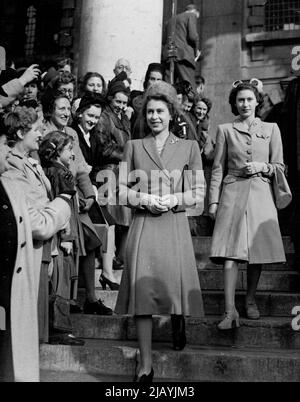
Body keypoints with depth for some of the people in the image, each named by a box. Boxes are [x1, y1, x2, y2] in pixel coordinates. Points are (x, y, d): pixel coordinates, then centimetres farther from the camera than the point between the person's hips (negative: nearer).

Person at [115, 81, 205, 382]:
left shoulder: (189, 147, 9)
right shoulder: (133, 146, 11)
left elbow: (198, 191, 6)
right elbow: (121, 188, 7)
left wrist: (172, 199, -11)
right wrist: (146, 199, -10)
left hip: (175, 226, 0)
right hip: (143, 227, 0)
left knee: (176, 284, 3)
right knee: (142, 289, -5)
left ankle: (178, 323, 41)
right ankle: (145, 365, 2)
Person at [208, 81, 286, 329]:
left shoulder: (271, 129, 12)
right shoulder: (226, 130, 9)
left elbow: (280, 167, 13)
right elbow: (218, 168, 8)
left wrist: (263, 167, -7)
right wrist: (214, 201, 2)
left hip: (261, 195, 2)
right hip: (233, 194, -1)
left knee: (258, 250, 3)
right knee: (230, 252, -11)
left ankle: (251, 300, 23)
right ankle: (230, 311, -12)